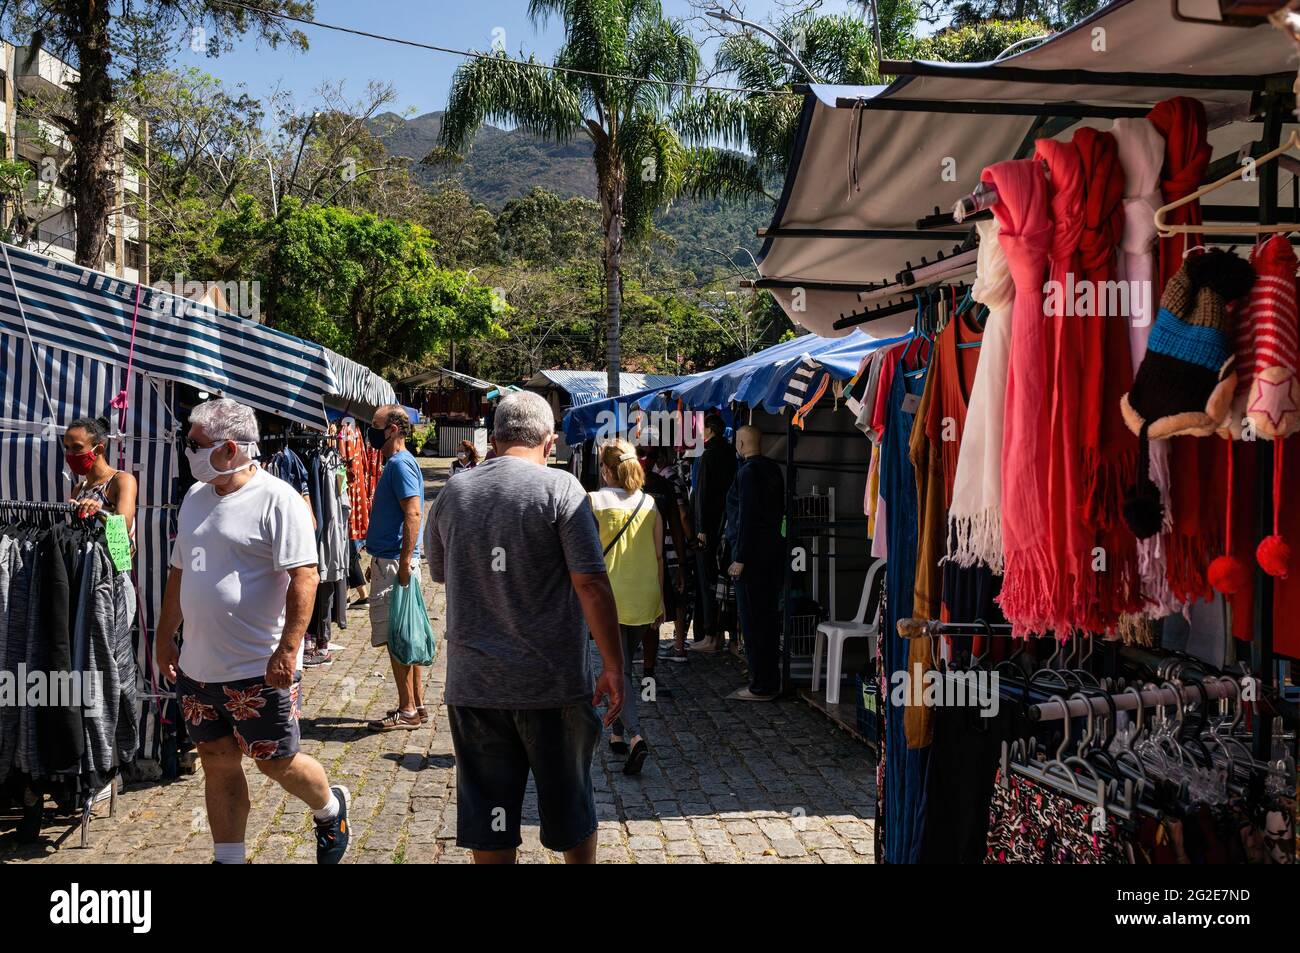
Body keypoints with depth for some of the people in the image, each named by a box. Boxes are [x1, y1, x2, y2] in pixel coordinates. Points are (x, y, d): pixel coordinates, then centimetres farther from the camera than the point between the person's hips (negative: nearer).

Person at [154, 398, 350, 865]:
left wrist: (288, 648, -23)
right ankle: (229, 858, 25)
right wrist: (165, 637, 18)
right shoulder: (195, 497, 11)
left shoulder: (277, 499, -14)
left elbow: (304, 578, -19)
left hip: (259, 668, -7)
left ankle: (330, 808, 32)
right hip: (198, 667, 7)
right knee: (218, 764, 12)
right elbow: (179, 572, 19)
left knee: (277, 762, 4)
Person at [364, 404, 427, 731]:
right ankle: (417, 704, 21)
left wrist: (404, 563, -25)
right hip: (389, 560, 10)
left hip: (395, 563, -10)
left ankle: (408, 711, 2)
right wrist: (379, 561, 24)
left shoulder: (401, 464, -14)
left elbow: (413, 514, -22)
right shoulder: (395, 463, 17)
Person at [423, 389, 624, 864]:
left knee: (487, 809, 11)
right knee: (569, 801, 15)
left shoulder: (452, 493, 4)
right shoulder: (560, 488, -9)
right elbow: (591, 584, -14)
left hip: (473, 683, 3)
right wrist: (613, 666, -8)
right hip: (553, 682, -3)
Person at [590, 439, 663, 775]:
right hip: (644, 598, 4)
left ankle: (635, 736, -15)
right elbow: (658, 558, 5)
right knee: (625, 663, 20)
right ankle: (618, 731, 30)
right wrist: (659, 602, 12)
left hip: (609, 599, -4)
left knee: (618, 669, 0)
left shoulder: (594, 502, -7)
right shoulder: (650, 504, 3)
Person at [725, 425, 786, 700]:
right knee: (768, 617, 14)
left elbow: (747, 516, -19)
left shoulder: (748, 472, -15)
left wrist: (740, 559, -18)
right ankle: (771, 681, 21)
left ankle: (761, 687, -1)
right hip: (774, 550, 9)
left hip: (752, 553, -9)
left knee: (752, 619, -4)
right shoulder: (773, 469, 12)